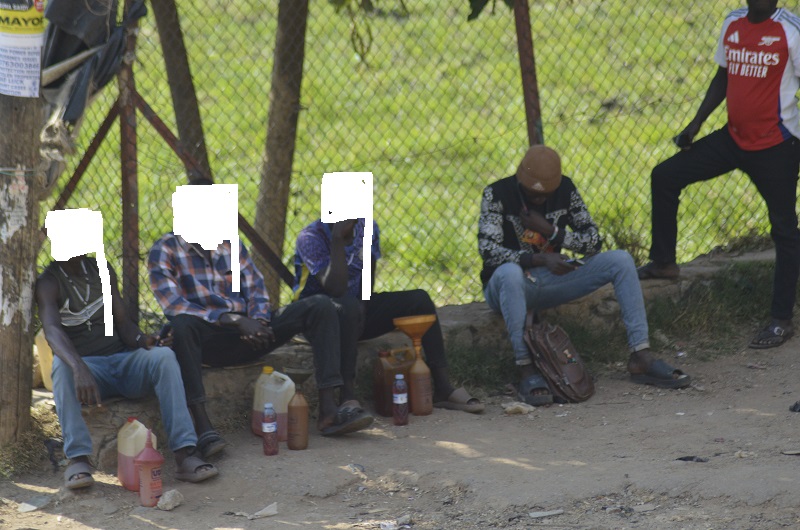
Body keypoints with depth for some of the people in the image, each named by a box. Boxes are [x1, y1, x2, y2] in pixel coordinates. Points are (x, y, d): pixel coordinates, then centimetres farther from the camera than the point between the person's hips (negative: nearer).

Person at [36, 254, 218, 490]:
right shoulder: (49, 282, -5)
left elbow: (122, 322, 11)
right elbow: (52, 330, -24)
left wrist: (141, 340, -15)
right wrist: (79, 369, -44)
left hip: (123, 359, 4)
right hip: (88, 365, -4)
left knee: (163, 355, -27)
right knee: (61, 364, -38)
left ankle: (185, 454, -35)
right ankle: (78, 457, -39)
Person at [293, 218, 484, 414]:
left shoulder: (368, 228, 0)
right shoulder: (310, 237, -19)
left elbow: (368, 280, 11)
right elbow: (335, 289, -31)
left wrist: (363, 305, -6)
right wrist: (337, 238, -35)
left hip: (358, 311, 7)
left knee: (419, 299, -11)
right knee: (349, 305, -40)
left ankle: (443, 388, -12)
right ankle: (348, 397, -39)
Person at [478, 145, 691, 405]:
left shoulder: (564, 190, 0)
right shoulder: (497, 194, -13)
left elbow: (593, 241, -1)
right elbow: (488, 250, -23)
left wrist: (550, 231, -16)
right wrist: (541, 260, -35)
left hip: (550, 281, 5)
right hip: (507, 286, -5)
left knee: (621, 261, -12)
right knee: (509, 272, -42)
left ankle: (641, 357, -17)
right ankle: (527, 371, -41)